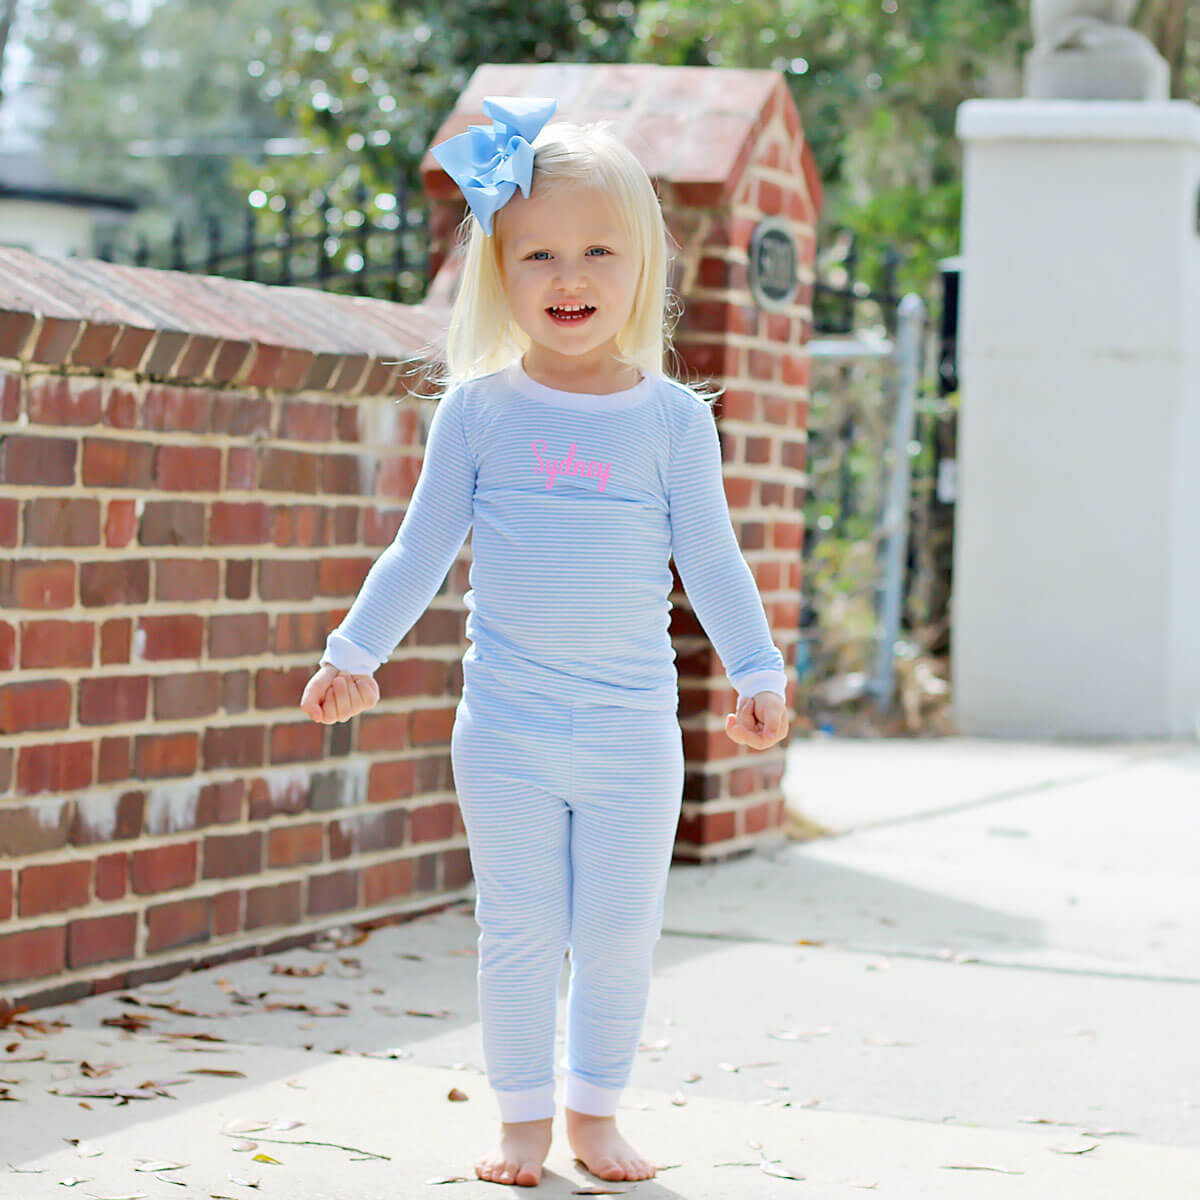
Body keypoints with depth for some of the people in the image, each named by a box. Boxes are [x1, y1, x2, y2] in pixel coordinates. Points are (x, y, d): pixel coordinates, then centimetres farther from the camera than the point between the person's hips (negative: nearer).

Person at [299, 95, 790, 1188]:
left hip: (633, 729, 0)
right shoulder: (478, 411, 0)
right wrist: (356, 653, 4)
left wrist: (757, 673, -2)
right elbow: (422, 550, 7)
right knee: (519, 932, 4)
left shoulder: (672, 418, -1)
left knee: (620, 933, 6)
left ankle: (594, 1109, 22)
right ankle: (523, 1119, 17)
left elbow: (711, 561, 3)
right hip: (506, 727, 0)